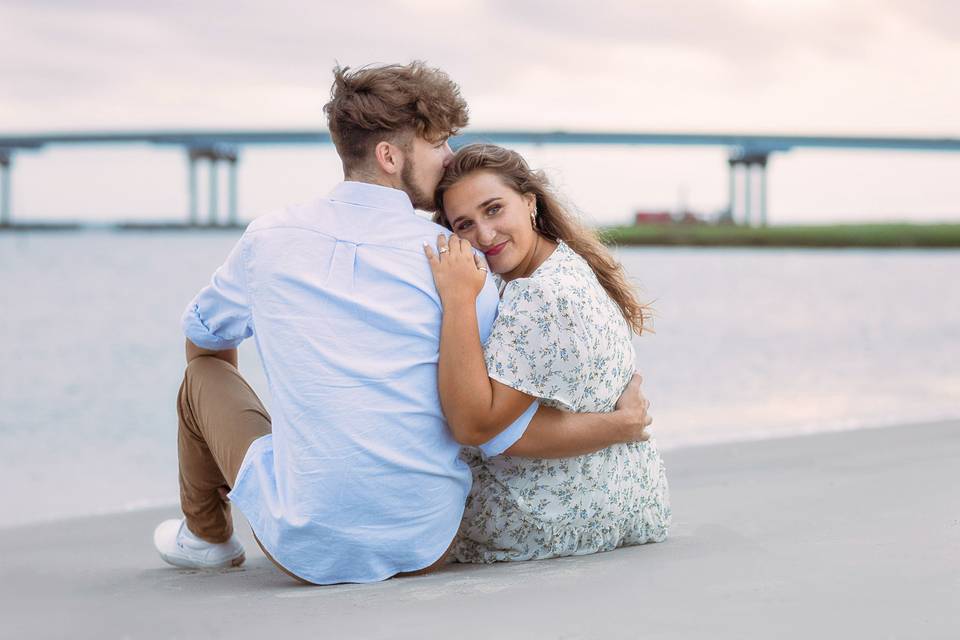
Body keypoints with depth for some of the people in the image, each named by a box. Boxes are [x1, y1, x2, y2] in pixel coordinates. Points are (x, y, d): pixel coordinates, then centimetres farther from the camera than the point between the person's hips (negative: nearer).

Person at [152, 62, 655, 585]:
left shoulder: (269, 238, -3)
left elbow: (204, 336, 19)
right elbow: (504, 429, -8)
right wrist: (618, 424, 7)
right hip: (424, 551, 1)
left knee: (206, 368, 23)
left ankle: (204, 535, 46)